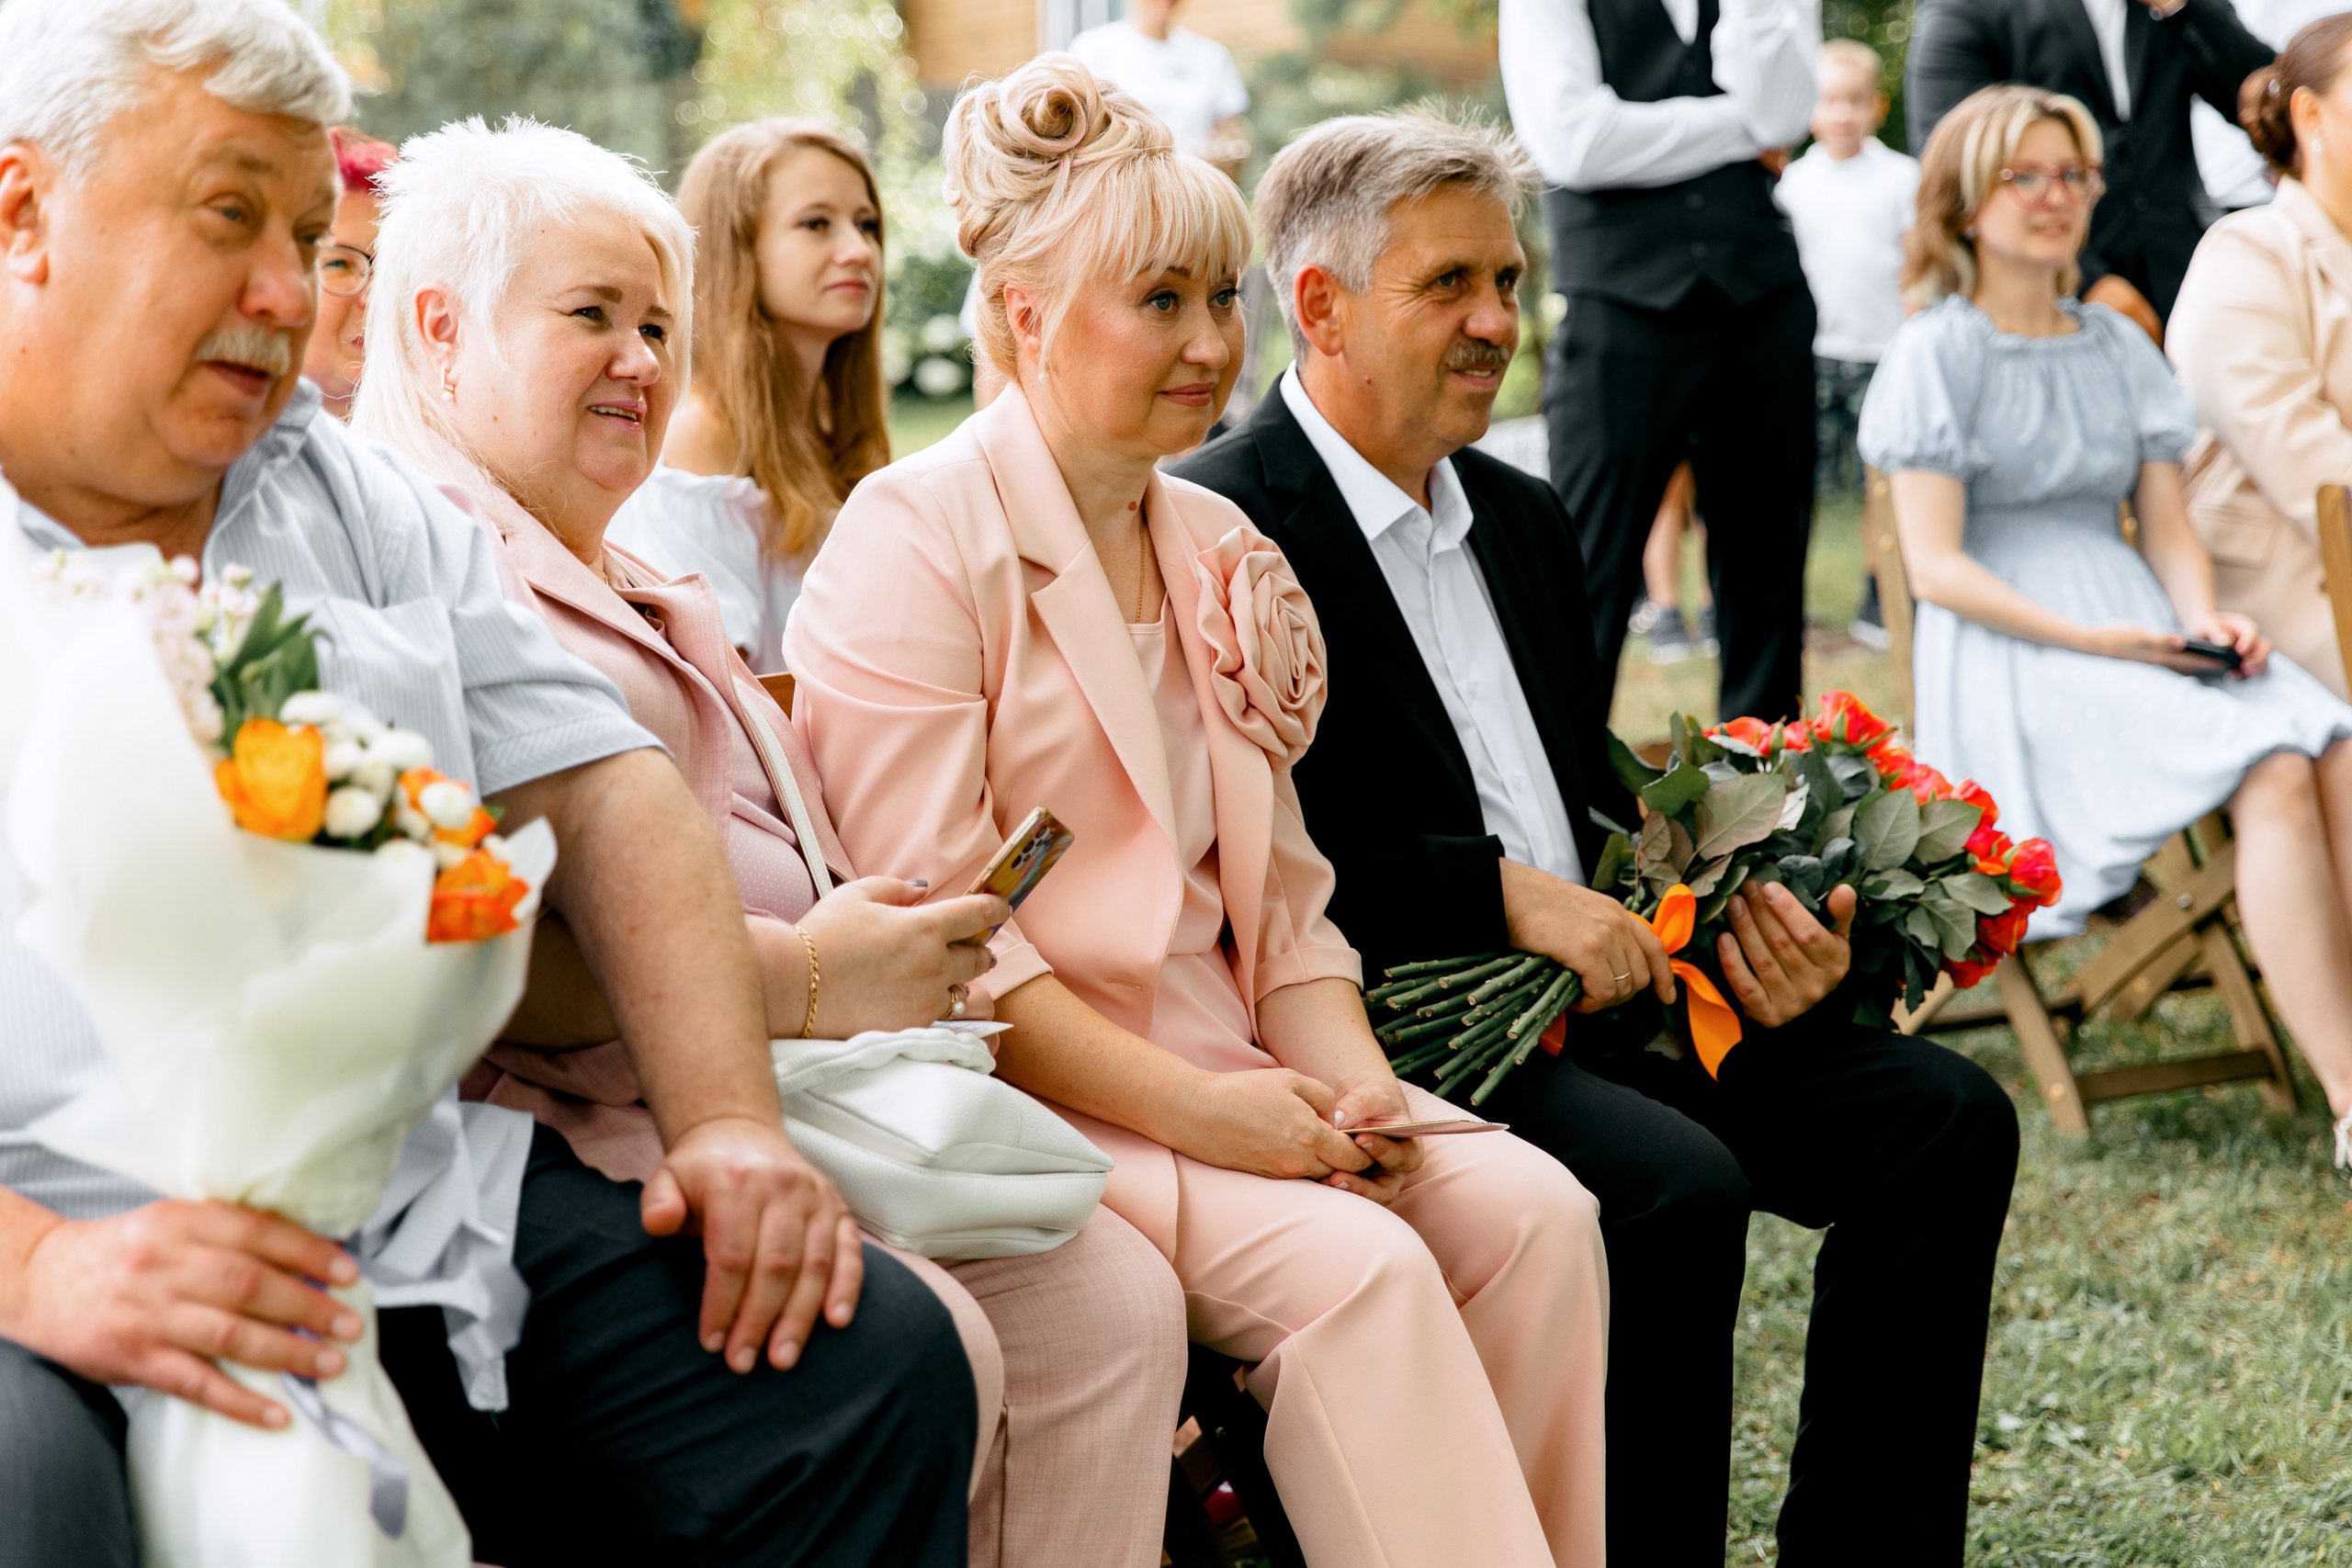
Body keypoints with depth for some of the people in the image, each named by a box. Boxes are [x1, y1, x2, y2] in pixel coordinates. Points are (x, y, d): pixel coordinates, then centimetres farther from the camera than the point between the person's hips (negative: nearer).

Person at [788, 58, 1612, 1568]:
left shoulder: (1219, 550, 16)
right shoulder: (915, 539, -7)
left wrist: (1351, 1079, -4)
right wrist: (1191, 1108, -19)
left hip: (1219, 1079, 7)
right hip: (1017, 1093, -7)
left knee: (1533, 1209, -15)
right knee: (1352, 1264, -27)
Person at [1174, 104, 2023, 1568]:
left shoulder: (1525, 519, 20)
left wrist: (1744, 921, 2)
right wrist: (1500, 892, -19)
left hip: (1601, 992, 8)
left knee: (1945, 1116, -5)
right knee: (1676, 1188, -32)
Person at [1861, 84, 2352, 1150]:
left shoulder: (2119, 347, 19)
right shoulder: (1938, 354, 1)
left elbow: (2168, 528, 16)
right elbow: (1934, 565, -6)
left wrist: (2205, 620, -7)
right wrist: (2086, 637, -17)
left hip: (2138, 633, 6)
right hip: (2004, 655, -6)